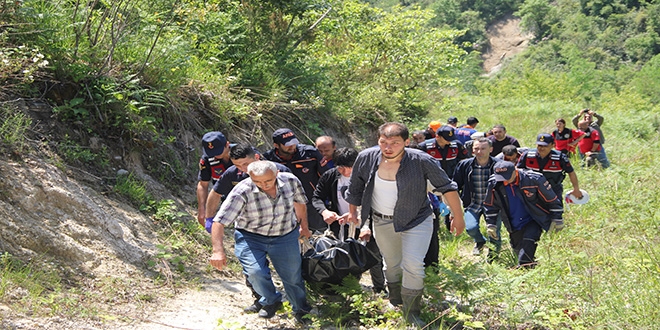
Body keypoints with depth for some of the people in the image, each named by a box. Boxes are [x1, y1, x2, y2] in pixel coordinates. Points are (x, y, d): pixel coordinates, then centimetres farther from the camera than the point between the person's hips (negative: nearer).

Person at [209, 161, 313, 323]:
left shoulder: (290, 181, -16)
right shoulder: (242, 192, -28)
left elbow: (300, 202, 7)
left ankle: (301, 311, 38)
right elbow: (219, 222, -30)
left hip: (285, 237, 2)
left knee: (293, 276, 8)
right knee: (255, 271, -22)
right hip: (250, 237, -2)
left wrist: (304, 227, 18)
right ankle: (271, 301, 11)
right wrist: (218, 250, -40)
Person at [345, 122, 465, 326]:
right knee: (392, 264, 18)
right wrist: (352, 212, 14)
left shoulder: (422, 161, -24)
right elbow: (355, 188, 5)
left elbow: (446, 187, -13)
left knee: (412, 265, -14)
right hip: (382, 222, 4)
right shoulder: (366, 158, -15)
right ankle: (395, 304, 41)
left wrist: (458, 217, -8)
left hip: (416, 220, -3)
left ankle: (411, 313, 6)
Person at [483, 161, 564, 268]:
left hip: (533, 221, -4)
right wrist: (490, 225, 4)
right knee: (518, 250, 7)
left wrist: (557, 220, -4)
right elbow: (490, 205, 6)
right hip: (514, 226, 4)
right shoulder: (494, 184, -12)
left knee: (528, 243, -25)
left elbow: (552, 200, -9)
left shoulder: (534, 179, -21)